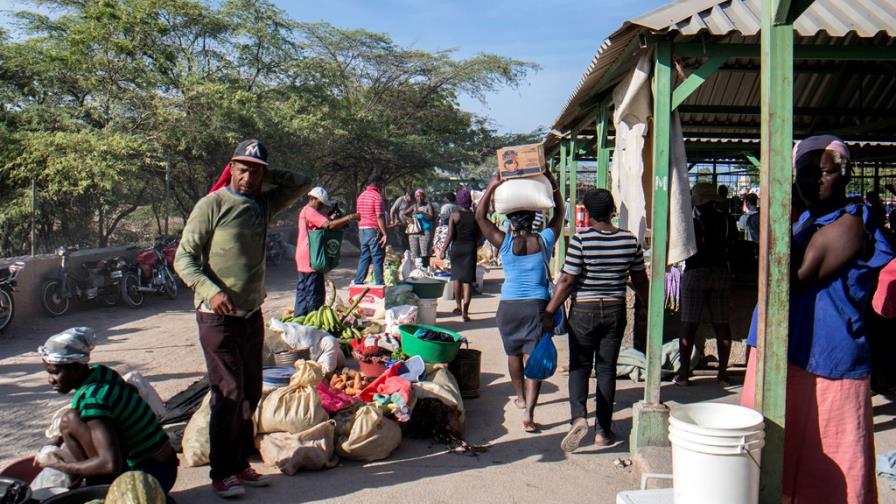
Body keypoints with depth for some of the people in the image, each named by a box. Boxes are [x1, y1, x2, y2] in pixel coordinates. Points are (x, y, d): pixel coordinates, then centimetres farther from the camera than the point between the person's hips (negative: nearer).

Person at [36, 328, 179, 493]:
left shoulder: (91, 397, -22)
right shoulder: (100, 372, 3)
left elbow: (111, 464, -28)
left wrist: (66, 468, -13)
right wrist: (57, 443, 12)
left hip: (150, 478, -9)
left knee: (70, 420, -14)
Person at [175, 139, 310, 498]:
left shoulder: (264, 204, 9)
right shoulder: (213, 204, -8)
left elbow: (301, 184, 20)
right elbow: (184, 258, -9)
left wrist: (268, 177, 7)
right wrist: (211, 290, -23)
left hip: (252, 314, 6)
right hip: (218, 316, -6)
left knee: (250, 393, 11)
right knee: (228, 393, -5)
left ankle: (241, 464, 23)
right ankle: (222, 473, 8)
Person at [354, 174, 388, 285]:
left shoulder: (361, 196, 13)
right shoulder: (377, 196, -12)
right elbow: (380, 217, -17)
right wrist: (384, 234, -15)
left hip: (362, 230, 8)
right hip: (374, 230, -8)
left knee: (364, 257, 13)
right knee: (377, 258, -2)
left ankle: (358, 282, 12)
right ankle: (380, 284, 1)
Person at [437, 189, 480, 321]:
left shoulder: (454, 214, -6)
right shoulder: (474, 216, -1)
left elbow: (450, 235, -11)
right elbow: (478, 235, 4)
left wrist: (443, 250, -5)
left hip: (457, 247, 0)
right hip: (470, 248, 0)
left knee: (457, 277, 17)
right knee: (467, 279, -2)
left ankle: (459, 307, 27)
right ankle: (465, 311, -11)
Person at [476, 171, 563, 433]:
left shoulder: (504, 243, -5)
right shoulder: (544, 241, -3)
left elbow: (480, 216, 4)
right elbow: (559, 213, 13)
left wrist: (492, 187, 3)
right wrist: (552, 183, 13)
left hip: (509, 306, 1)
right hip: (538, 305, 0)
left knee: (514, 355, 21)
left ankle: (520, 397, 41)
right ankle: (529, 414, -11)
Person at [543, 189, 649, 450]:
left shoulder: (581, 240, -14)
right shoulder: (630, 240, -2)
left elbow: (567, 281, -14)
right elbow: (639, 280, 7)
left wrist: (549, 312, -7)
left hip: (583, 311, -3)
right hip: (615, 311, 3)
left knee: (580, 366, 10)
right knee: (607, 369, 10)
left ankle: (578, 416, -11)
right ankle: (603, 431, 15)